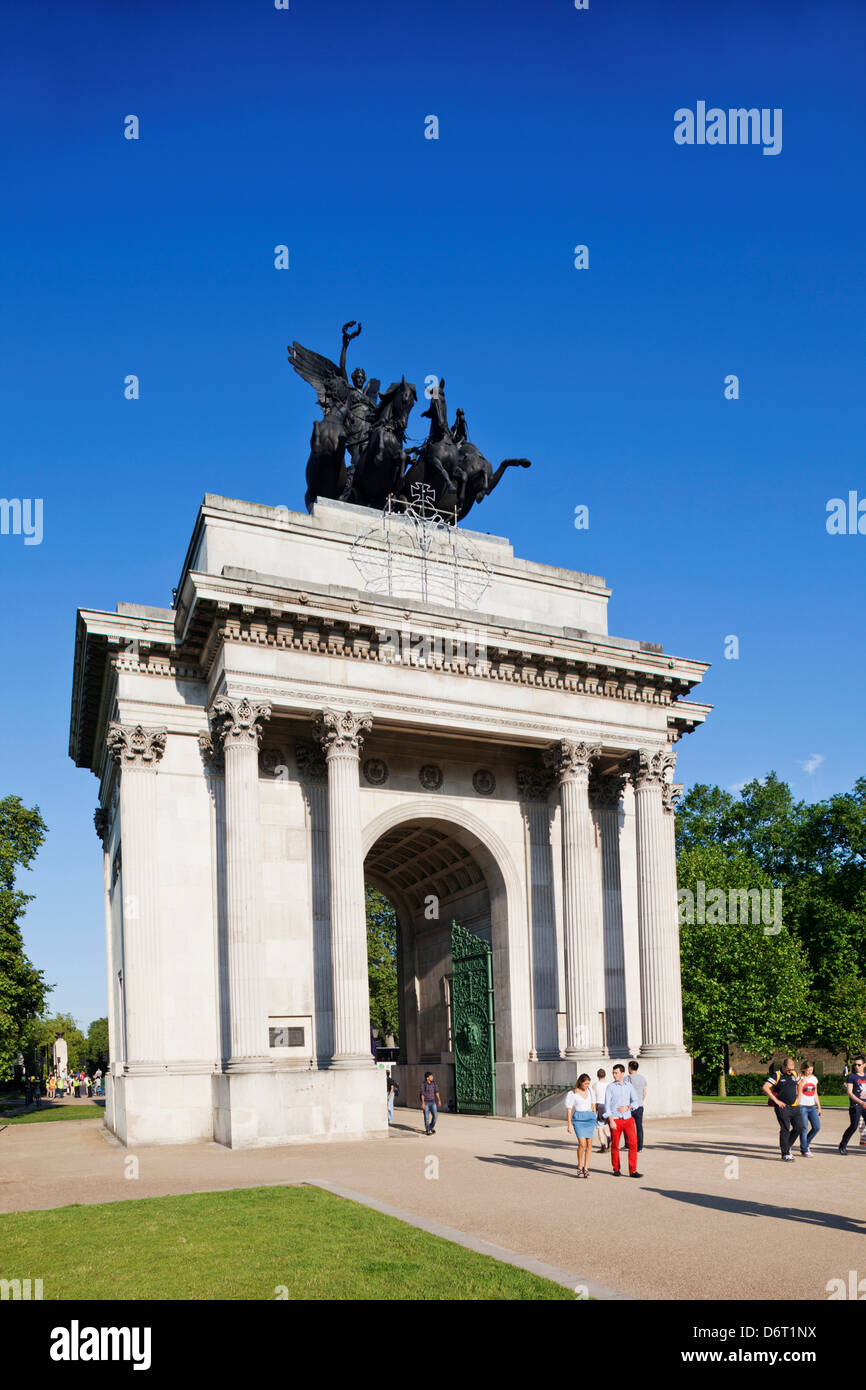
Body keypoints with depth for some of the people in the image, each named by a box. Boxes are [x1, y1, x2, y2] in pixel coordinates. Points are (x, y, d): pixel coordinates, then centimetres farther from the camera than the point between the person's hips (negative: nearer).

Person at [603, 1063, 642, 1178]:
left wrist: (627, 1107, -10)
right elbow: (607, 1105, -6)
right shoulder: (610, 1087, -2)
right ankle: (616, 1170, 20)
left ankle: (633, 1171, -4)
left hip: (628, 1119, 2)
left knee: (633, 1143, -7)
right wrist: (611, 1120, -15)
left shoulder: (629, 1086, 7)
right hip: (615, 1120, -2)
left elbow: (635, 1101, 11)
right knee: (615, 1145, 5)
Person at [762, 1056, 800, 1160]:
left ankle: (786, 1146, 24)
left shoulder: (794, 1074, 9)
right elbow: (765, 1088, -19)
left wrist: (798, 1098, 19)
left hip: (793, 1106, 6)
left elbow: (799, 1083, 30)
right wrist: (776, 1101, -19)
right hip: (782, 1107, -6)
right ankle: (785, 1154, -2)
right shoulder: (776, 1075, -10)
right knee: (785, 1129, -9)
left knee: (798, 1127, 3)